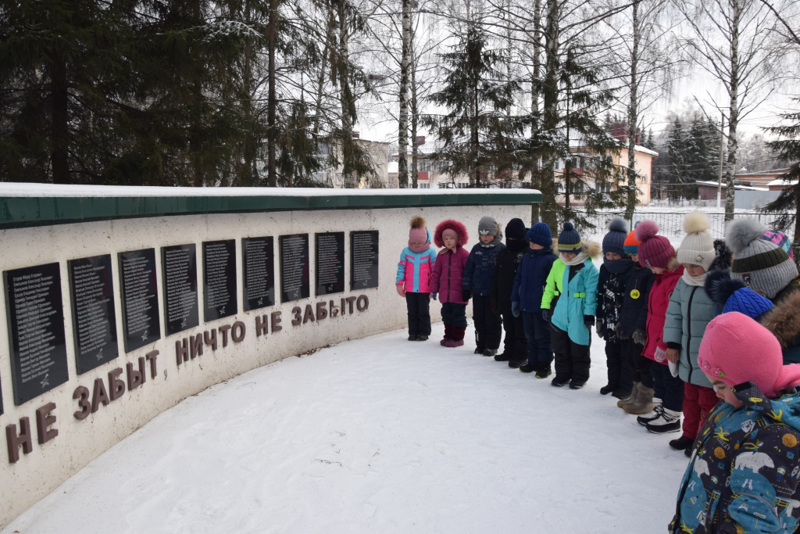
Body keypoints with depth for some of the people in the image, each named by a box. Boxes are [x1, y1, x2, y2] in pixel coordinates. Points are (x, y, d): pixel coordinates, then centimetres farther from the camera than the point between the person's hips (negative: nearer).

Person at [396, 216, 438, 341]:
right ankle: (413, 333, 23)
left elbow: (435, 270, -3)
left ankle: (424, 332, 21)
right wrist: (399, 284, 1)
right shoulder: (406, 252, -1)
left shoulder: (430, 253, -7)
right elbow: (401, 268, 3)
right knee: (412, 312, 12)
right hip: (410, 290, 3)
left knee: (423, 312, 8)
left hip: (425, 290, -2)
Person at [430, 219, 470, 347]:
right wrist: (434, 289, 11)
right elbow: (436, 273, 11)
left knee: (458, 315, 5)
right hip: (445, 293, 5)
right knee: (447, 315, 15)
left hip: (459, 294, -5)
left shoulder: (463, 254, -8)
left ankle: (458, 338, 16)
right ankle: (448, 336, 28)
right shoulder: (441, 255, 7)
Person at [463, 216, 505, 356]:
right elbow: (469, 269, 10)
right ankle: (481, 344, 25)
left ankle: (492, 346, 18)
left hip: (493, 292, -4)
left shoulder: (501, 249, -7)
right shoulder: (476, 249, 6)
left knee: (492, 321, 6)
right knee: (479, 320, 12)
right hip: (478, 291, 4)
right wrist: (466, 289, 8)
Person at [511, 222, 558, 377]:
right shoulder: (526, 257, 9)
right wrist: (515, 299, 10)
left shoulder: (550, 259, -11)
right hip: (526, 305, 7)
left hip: (541, 307, -6)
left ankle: (544, 364, 16)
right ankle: (533, 362, 28)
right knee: (530, 337, 16)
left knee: (543, 337, 5)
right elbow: (518, 279, 14)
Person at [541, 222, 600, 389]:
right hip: (560, 314, 5)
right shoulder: (557, 264, 5)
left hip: (579, 316, -5)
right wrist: (545, 306, 8)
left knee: (579, 349, 8)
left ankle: (579, 377, 24)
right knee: (560, 347, 14)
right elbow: (549, 286, 11)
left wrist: (589, 313, -15)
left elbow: (592, 292, -13)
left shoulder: (588, 267, -12)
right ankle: (562, 374, 29)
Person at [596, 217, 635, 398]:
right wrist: (599, 318, 12)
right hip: (609, 322, 7)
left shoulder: (632, 271, -17)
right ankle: (613, 382, 32)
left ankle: (626, 385, 20)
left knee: (626, 356, 7)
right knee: (611, 354, 18)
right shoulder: (605, 269, 5)